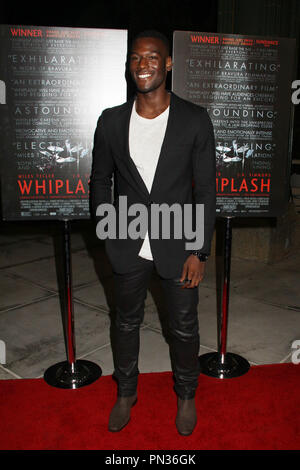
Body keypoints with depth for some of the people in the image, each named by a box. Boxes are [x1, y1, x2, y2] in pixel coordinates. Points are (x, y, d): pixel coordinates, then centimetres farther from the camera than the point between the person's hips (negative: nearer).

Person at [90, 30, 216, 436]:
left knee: (184, 328, 14)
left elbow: (206, 189, -6)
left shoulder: (195, 120, -8)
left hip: (178, 246, -1)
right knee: (127, 322, 19)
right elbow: (100, 180, 9)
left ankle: (186, 394, 42)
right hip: (128, 247, 2)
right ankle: (126, 392, 44)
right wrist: (107, 233, 5)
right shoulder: (111, 121, -2)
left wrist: (199, 251, -9)